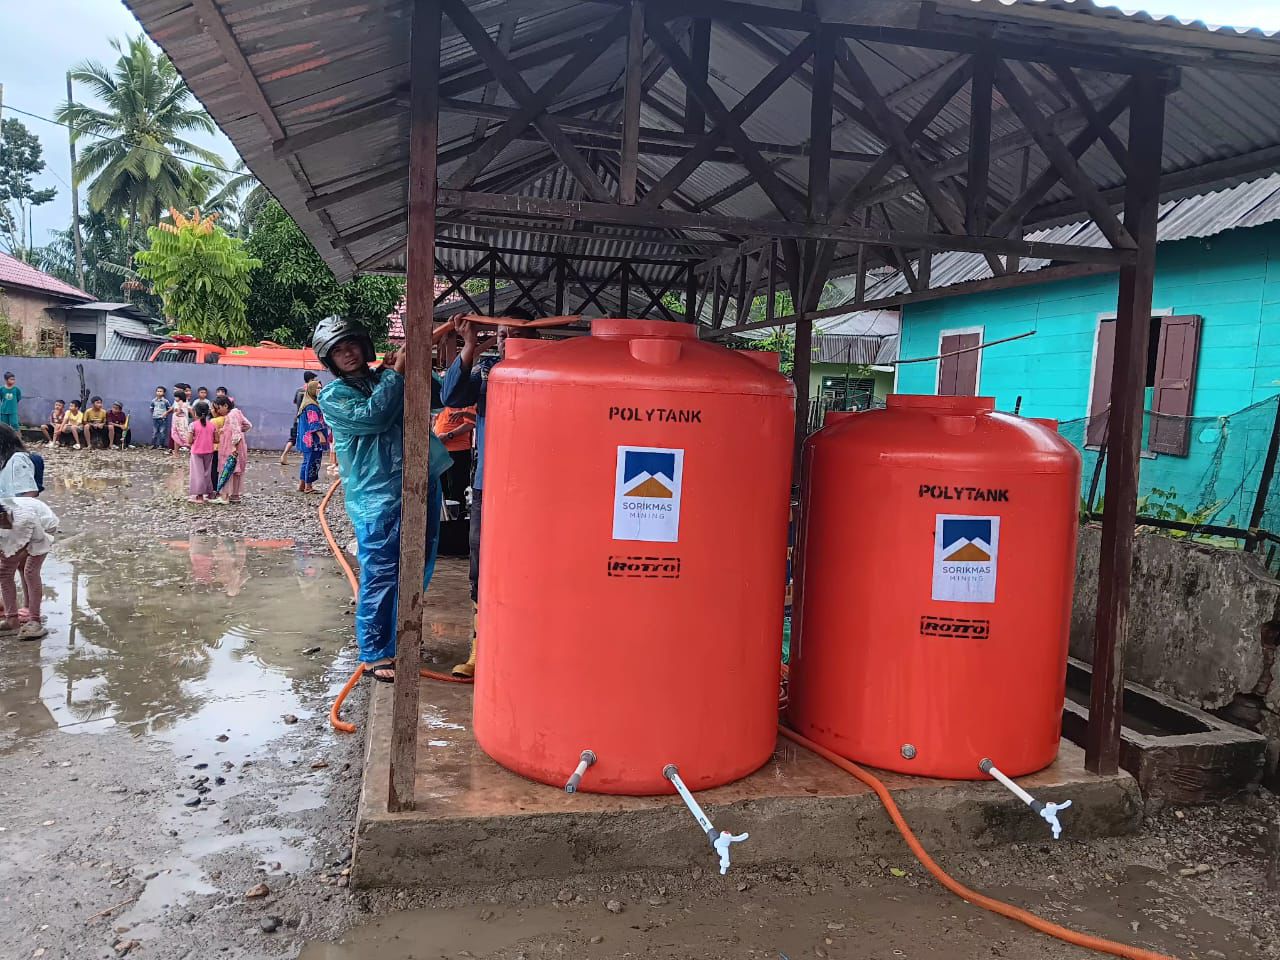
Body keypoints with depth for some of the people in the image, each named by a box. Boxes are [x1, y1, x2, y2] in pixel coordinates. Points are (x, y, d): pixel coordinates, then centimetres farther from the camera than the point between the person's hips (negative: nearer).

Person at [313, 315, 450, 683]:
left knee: (418, 570, 13)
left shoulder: (386, 377, 17)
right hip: (377, 495, -6)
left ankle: (396, 641, 30)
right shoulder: (333, 395, 1)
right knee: (381, 574, -4)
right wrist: (396, 375, -9)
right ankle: (374, 655, 10)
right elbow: (373, 417, -17)